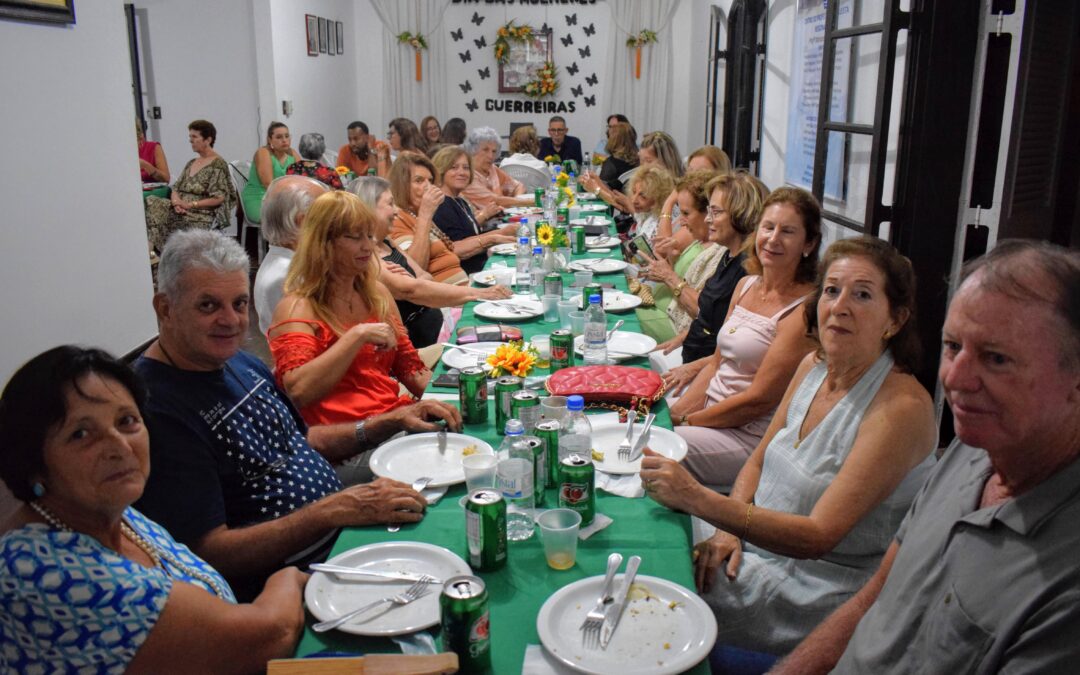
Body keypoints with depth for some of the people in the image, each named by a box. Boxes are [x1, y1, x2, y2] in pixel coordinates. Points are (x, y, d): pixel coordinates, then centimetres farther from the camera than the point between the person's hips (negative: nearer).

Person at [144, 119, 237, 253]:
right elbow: (176, 188, 17)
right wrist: (176, 201, -6)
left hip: (202, 214, -7)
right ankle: (150, 249, -25)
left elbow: (218, 198, -10)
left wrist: (190, 204, -15)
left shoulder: (218, 164, -3)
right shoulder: (191, 164, 21)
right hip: (181, 210, 7)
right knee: (150, 204, -19)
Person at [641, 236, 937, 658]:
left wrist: (699, 500, -36)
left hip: (824, 584, -7)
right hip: (761, 541, 7)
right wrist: (728, 528, -8)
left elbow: (818, 536, -27)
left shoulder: (902, 407, -23)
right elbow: (758, 462, 11)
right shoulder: (813, 367, 1)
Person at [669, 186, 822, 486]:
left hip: (751, 436, -7)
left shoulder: (805, 310, -18)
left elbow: (759, 400, -18)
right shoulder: (746, 285, 8)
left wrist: (684, 420, -12)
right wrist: (674, 412, -1)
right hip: (710, 410, 8)